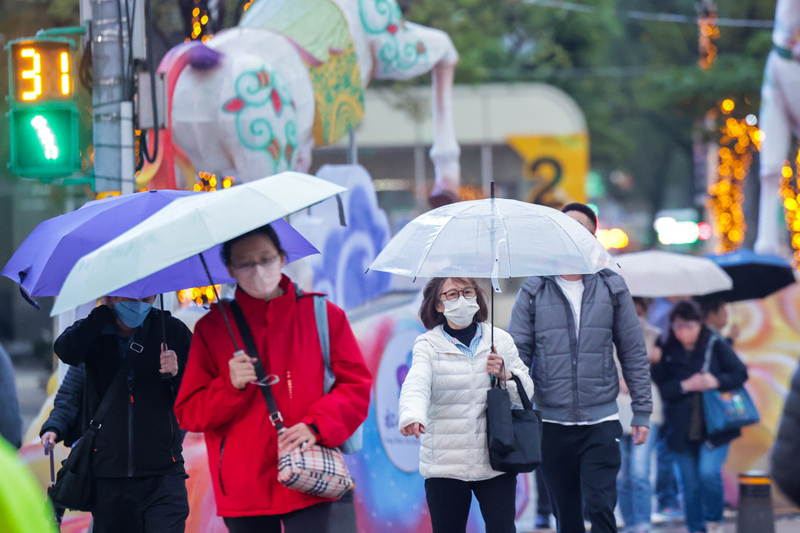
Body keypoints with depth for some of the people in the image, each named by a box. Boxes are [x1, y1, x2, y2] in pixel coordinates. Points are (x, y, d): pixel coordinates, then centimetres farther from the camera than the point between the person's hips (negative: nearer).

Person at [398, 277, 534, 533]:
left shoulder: (500, 340, 10)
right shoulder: (428, 345, 1)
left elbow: (527, 391, 13)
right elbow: (416, 385, -17)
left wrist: (505, 375, -9)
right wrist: (412, 416, -39)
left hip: (495, 462, 1)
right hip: (445, 464, -1)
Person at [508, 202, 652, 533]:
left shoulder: (612, 288, 6)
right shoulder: (533, 292, 5)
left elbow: (634, 354, 8)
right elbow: (517, 354, 4)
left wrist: (642, 412, 4)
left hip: (601, 422, -1)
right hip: (552, 424, 1)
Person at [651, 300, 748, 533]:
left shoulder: (716, 346, -1)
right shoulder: (667, 352, 2)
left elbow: (740, 373, -3)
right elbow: (660, 388, -3)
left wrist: (716, 381, -19)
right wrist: (685, 386, -18)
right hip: (682, 430, 2)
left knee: (709, 472, -18)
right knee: (690, 485, 6)